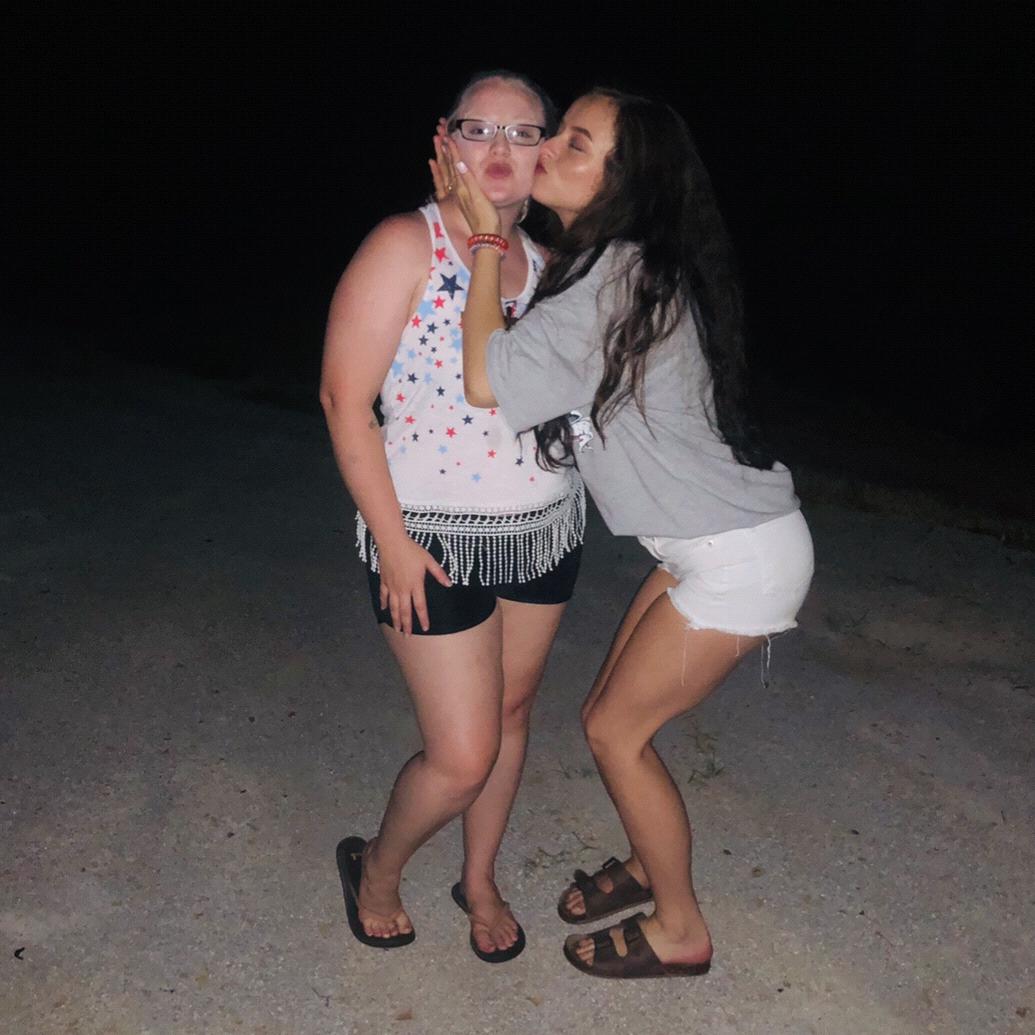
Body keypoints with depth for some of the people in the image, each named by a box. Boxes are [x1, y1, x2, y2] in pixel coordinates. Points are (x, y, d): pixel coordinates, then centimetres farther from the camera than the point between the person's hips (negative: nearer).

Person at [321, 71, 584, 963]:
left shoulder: (545, 264, 6)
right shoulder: (406, 247, -12)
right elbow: (345, 399, -15)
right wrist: (391, 539, -16)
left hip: (545, 529, 6)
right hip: (437, 541, -6)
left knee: (511, 713, 17)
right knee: (463, 758, -2)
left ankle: (481, 881, 41)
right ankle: (377, 867, 30)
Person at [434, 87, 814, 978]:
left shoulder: (620, 277, -23)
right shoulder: (618, 269, 7)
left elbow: (488, 380, -23)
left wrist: (488, 237, -14)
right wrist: (467, 201, 5)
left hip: (741, 559, -9)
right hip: (706, 544, 9)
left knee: (616, 731, 3)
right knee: (612, 712, 17)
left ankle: (680, 931, 24)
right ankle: (649, 863, 42)